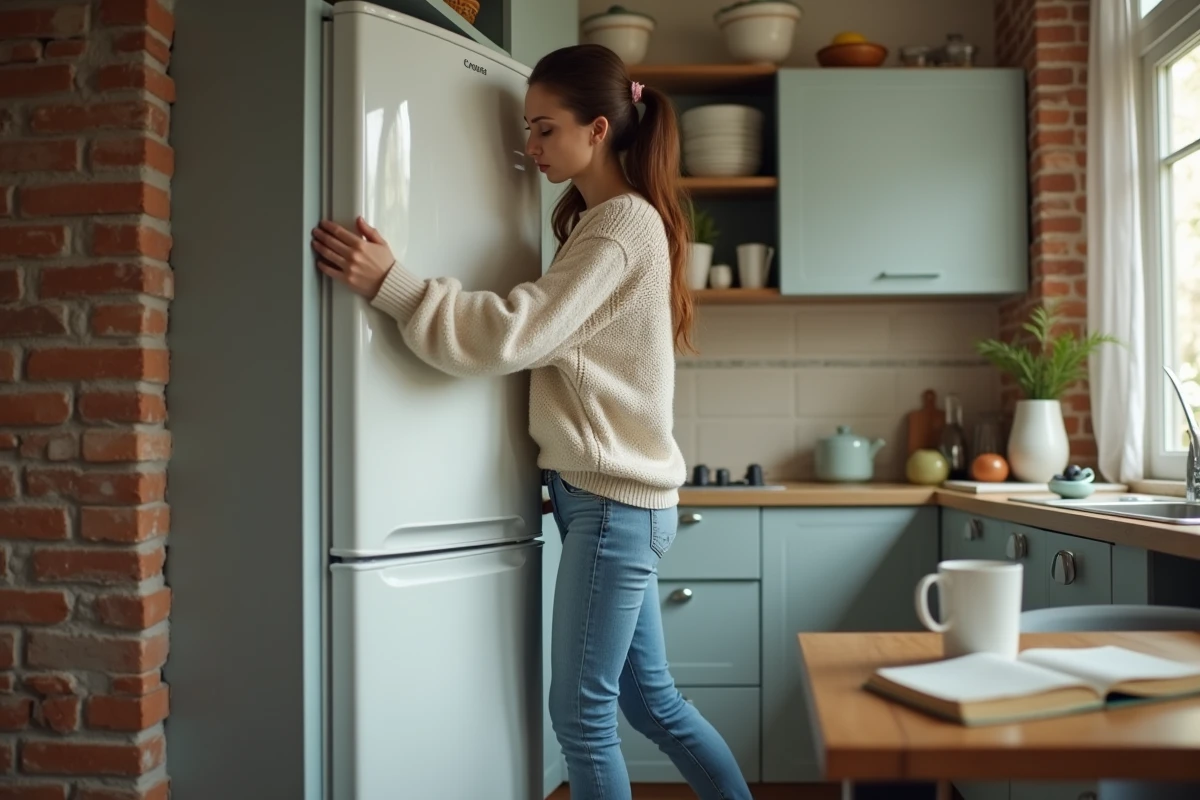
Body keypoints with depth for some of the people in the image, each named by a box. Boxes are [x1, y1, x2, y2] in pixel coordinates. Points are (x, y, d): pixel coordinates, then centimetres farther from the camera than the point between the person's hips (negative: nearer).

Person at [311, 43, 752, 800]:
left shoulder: (622, 226, -14)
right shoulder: (601, 221, 18)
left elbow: (513, 334, -23)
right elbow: (547, 337, 14)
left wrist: (389, 282, -25)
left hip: (613, 498, -9)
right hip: (609, 493, 9)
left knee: (583, 712, 0)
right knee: (652, 699, 16)